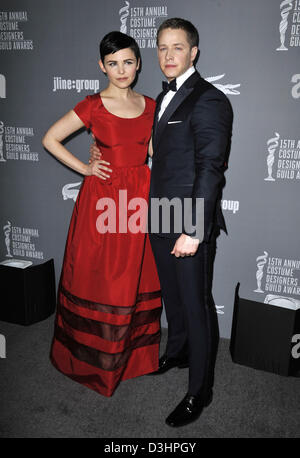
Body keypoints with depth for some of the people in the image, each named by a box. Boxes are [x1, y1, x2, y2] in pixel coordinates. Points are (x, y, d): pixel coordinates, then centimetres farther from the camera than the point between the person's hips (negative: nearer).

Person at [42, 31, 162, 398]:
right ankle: (94, 359, 26)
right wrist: (84, 169, -5)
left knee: (136, 279, 12)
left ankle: (133, 352, 32)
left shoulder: (149, 105, 8)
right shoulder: (93, 106, -5)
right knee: (98, 281, 5)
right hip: (103, 197, -4)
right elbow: (50, 139, 0)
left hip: (139, 197, 4)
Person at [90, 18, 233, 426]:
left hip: (191, 224, -8)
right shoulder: (165, 97, 15)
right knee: (173, 296, 22)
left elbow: (211, 169, -20)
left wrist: (193, 230, -24)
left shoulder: (208, 100, -14)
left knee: (197, 304, 4)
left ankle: (200, 390, 21)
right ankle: (178, 352, 45)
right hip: (161, 221, 8)